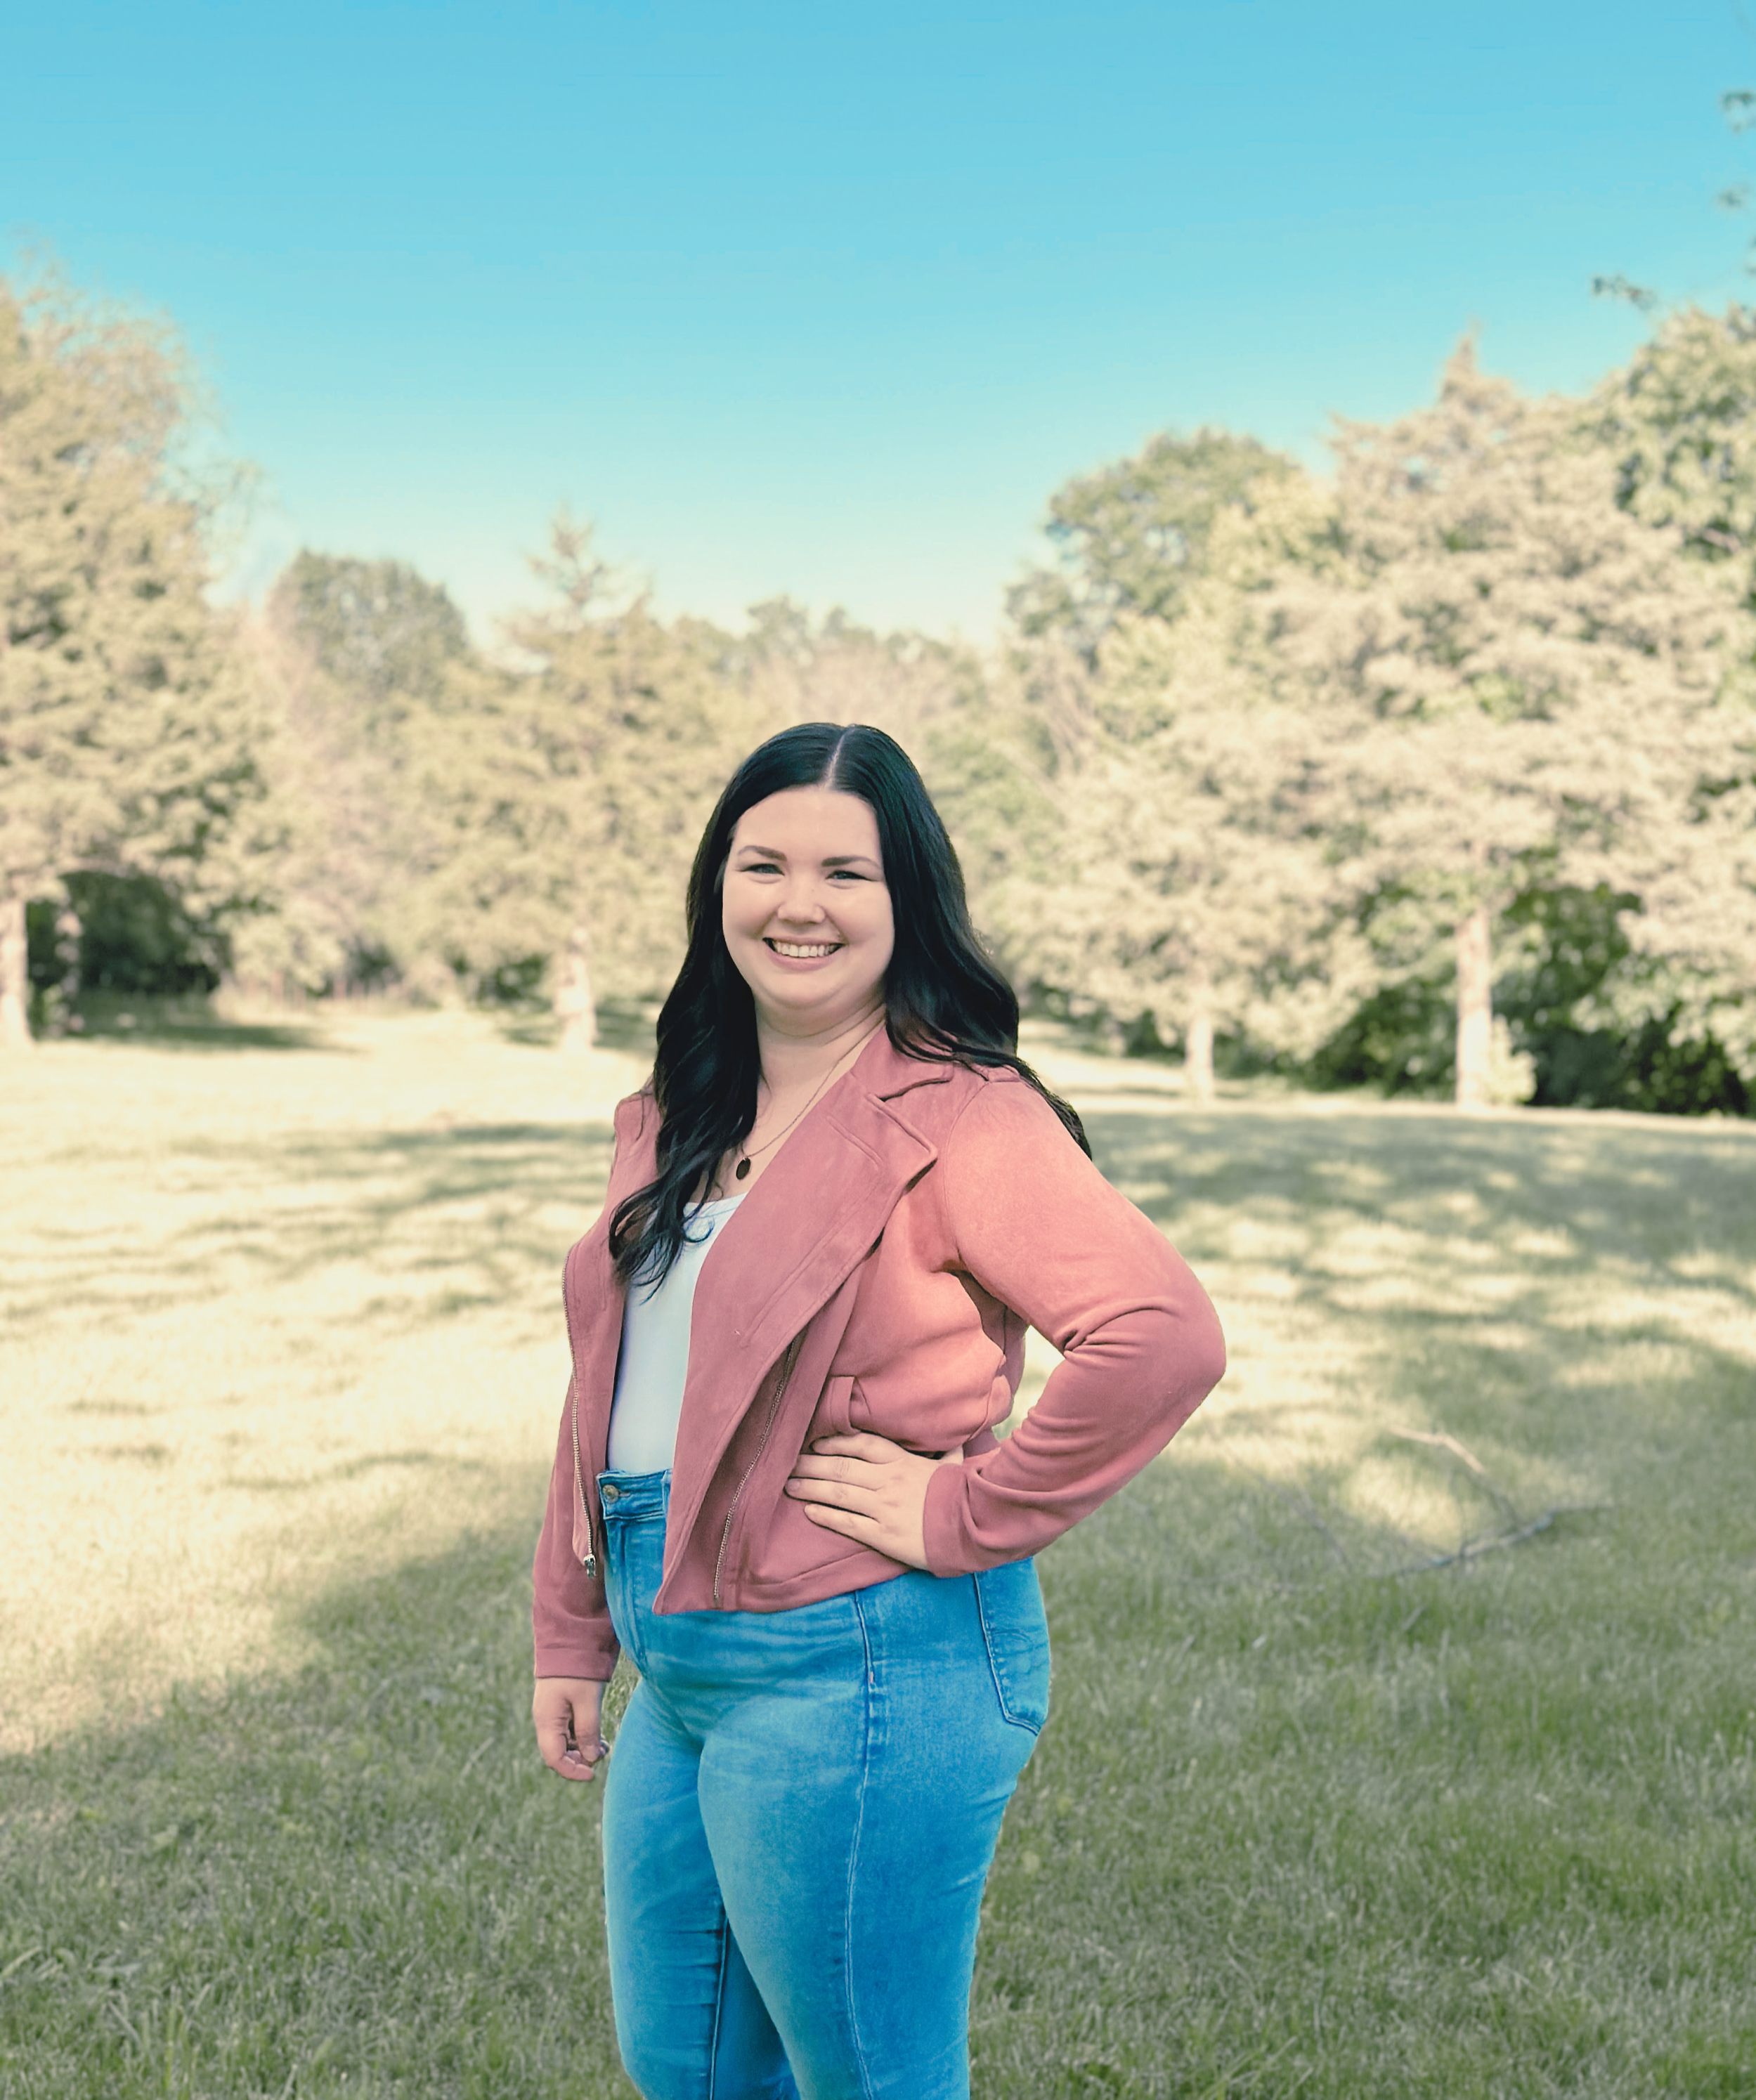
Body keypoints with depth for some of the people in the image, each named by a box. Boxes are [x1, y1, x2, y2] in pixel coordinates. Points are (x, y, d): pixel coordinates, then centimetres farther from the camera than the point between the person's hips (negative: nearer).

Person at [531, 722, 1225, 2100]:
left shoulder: (957, 1117, -16)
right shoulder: (673, 1118, 10)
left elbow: (1165, 1336, -28)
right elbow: (614, 1389, 18)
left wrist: (966, 1514, -21)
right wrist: (571, 1634, 18)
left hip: (861, 1674, -8)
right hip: (681, 1676, 8)